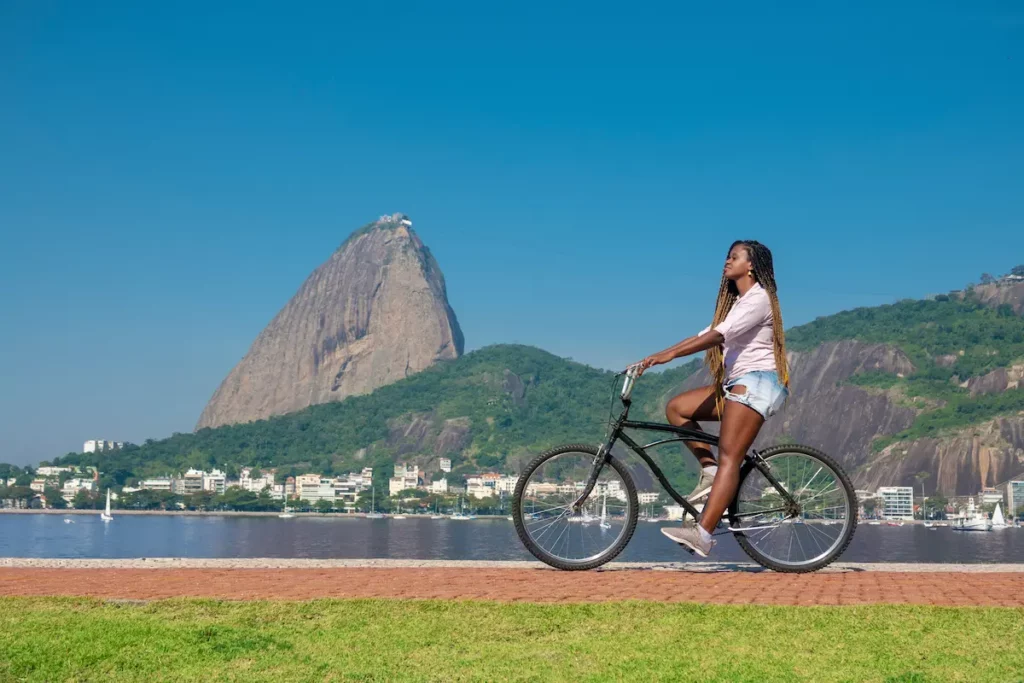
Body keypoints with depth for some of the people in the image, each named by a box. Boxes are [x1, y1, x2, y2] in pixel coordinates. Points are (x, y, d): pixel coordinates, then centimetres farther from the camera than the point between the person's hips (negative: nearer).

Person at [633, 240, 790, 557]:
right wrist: (657, 357, 10)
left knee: (729, 457, -19)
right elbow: (707, 335, 19)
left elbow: (721, 334, -23)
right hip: (735, 383, 10)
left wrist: (671, 354, -31)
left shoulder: (758, 298, -8)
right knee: (676, 407, 2)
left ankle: (702, 533, -29)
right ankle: (709, 470, -3)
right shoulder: (736, 302, 23)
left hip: (756, 382, -10)